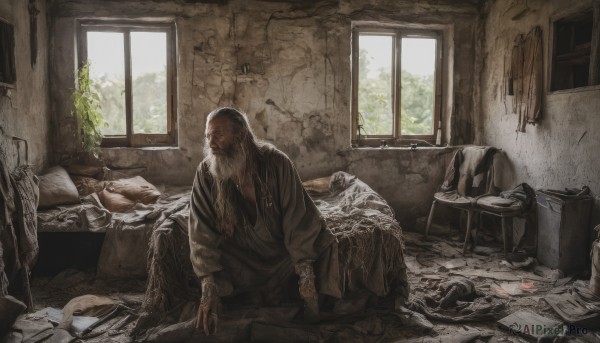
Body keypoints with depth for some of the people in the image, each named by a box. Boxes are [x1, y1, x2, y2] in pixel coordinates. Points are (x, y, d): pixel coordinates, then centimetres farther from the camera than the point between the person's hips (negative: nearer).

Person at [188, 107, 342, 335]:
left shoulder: (276, 163, -21)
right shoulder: (206, 173, -18)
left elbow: (298, 219, -21)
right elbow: (203, 235, -20)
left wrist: (307, 276, -26)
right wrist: (209, 290, -28)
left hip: (283, 252, 0)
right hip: (241, 259, 1)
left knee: (323, 242, -21)